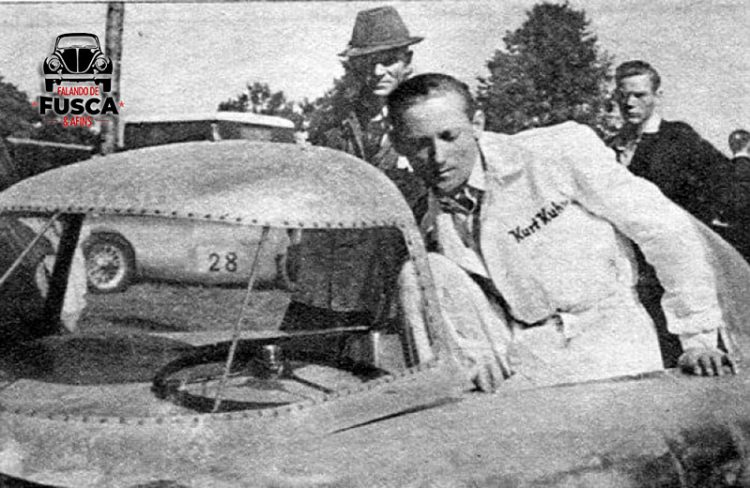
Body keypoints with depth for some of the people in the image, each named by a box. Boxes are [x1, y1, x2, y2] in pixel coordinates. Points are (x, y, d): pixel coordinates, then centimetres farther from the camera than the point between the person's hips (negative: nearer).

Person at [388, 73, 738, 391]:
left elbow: (667, 230, -10)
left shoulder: (557, 153, -14)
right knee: (420, 274, -14)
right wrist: (471, 354, -16)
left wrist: (698, 339, -9)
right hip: (521, 355, 5)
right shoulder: (431, 227, 0)